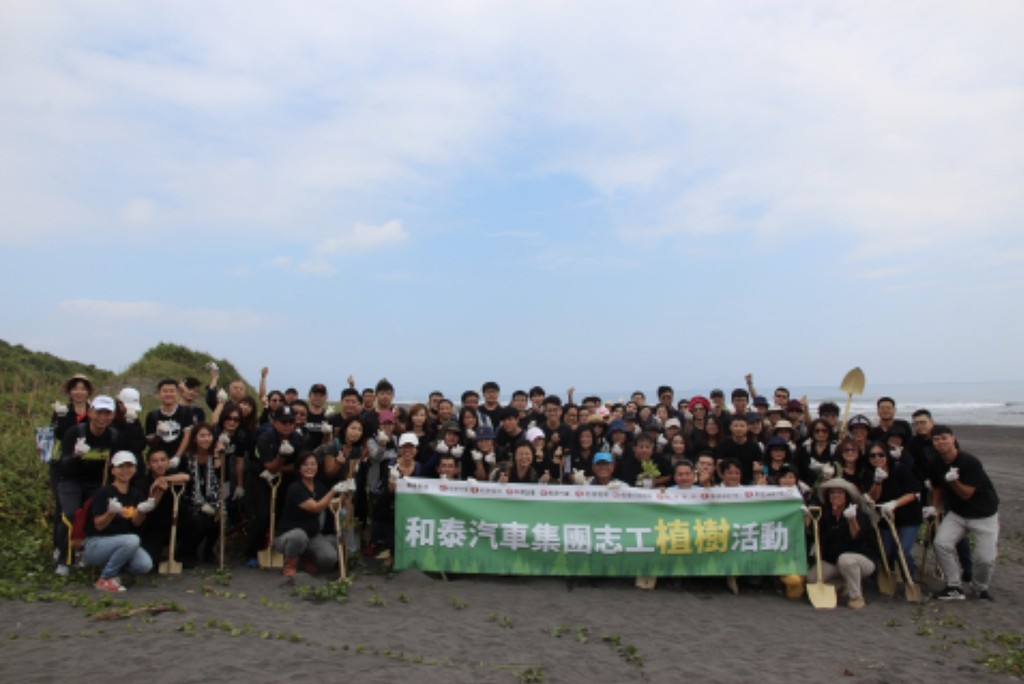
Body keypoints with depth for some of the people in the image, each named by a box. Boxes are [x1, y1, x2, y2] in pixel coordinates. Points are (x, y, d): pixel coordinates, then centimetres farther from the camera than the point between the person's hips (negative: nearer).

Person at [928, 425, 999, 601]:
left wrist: (953, 480, -37)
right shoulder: (936, 464, -4)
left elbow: (966, 494, -20)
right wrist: (935, 507, 1)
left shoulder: (971, 462, -21)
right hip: (956, 514, 4)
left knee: (986, 558, -12)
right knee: (941, 543, -20)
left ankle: (980, 588, 21)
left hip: (984, 515, -4)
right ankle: (954, 587, -5)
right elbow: (937, 488, 14)